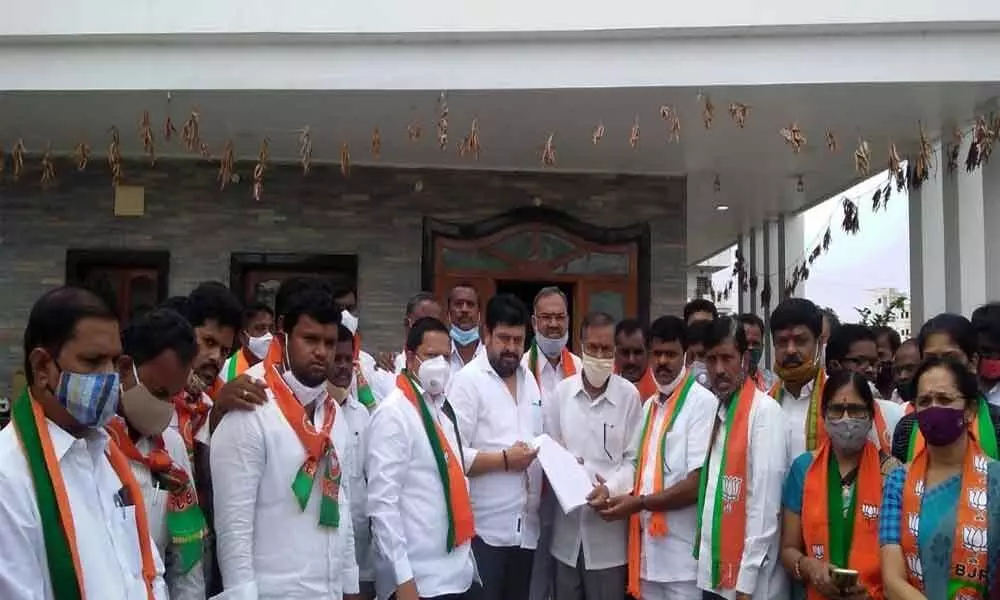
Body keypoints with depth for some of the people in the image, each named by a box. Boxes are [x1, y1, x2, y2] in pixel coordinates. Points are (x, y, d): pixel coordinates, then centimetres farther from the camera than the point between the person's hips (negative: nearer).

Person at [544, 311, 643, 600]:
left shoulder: (629, 395, -5)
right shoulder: (562, 391, 3)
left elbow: (633, 459, -3)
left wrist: (610, 489, -17)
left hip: (609, 531, -2)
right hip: (567, 527, 3)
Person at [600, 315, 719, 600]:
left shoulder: (703, 402, -10)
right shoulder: (649, 406, 14)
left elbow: (699, 483, -16)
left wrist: (639, 503, -15)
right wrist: (616, 493, 1)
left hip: (683, 553, -7)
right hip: (648, 546, 7)